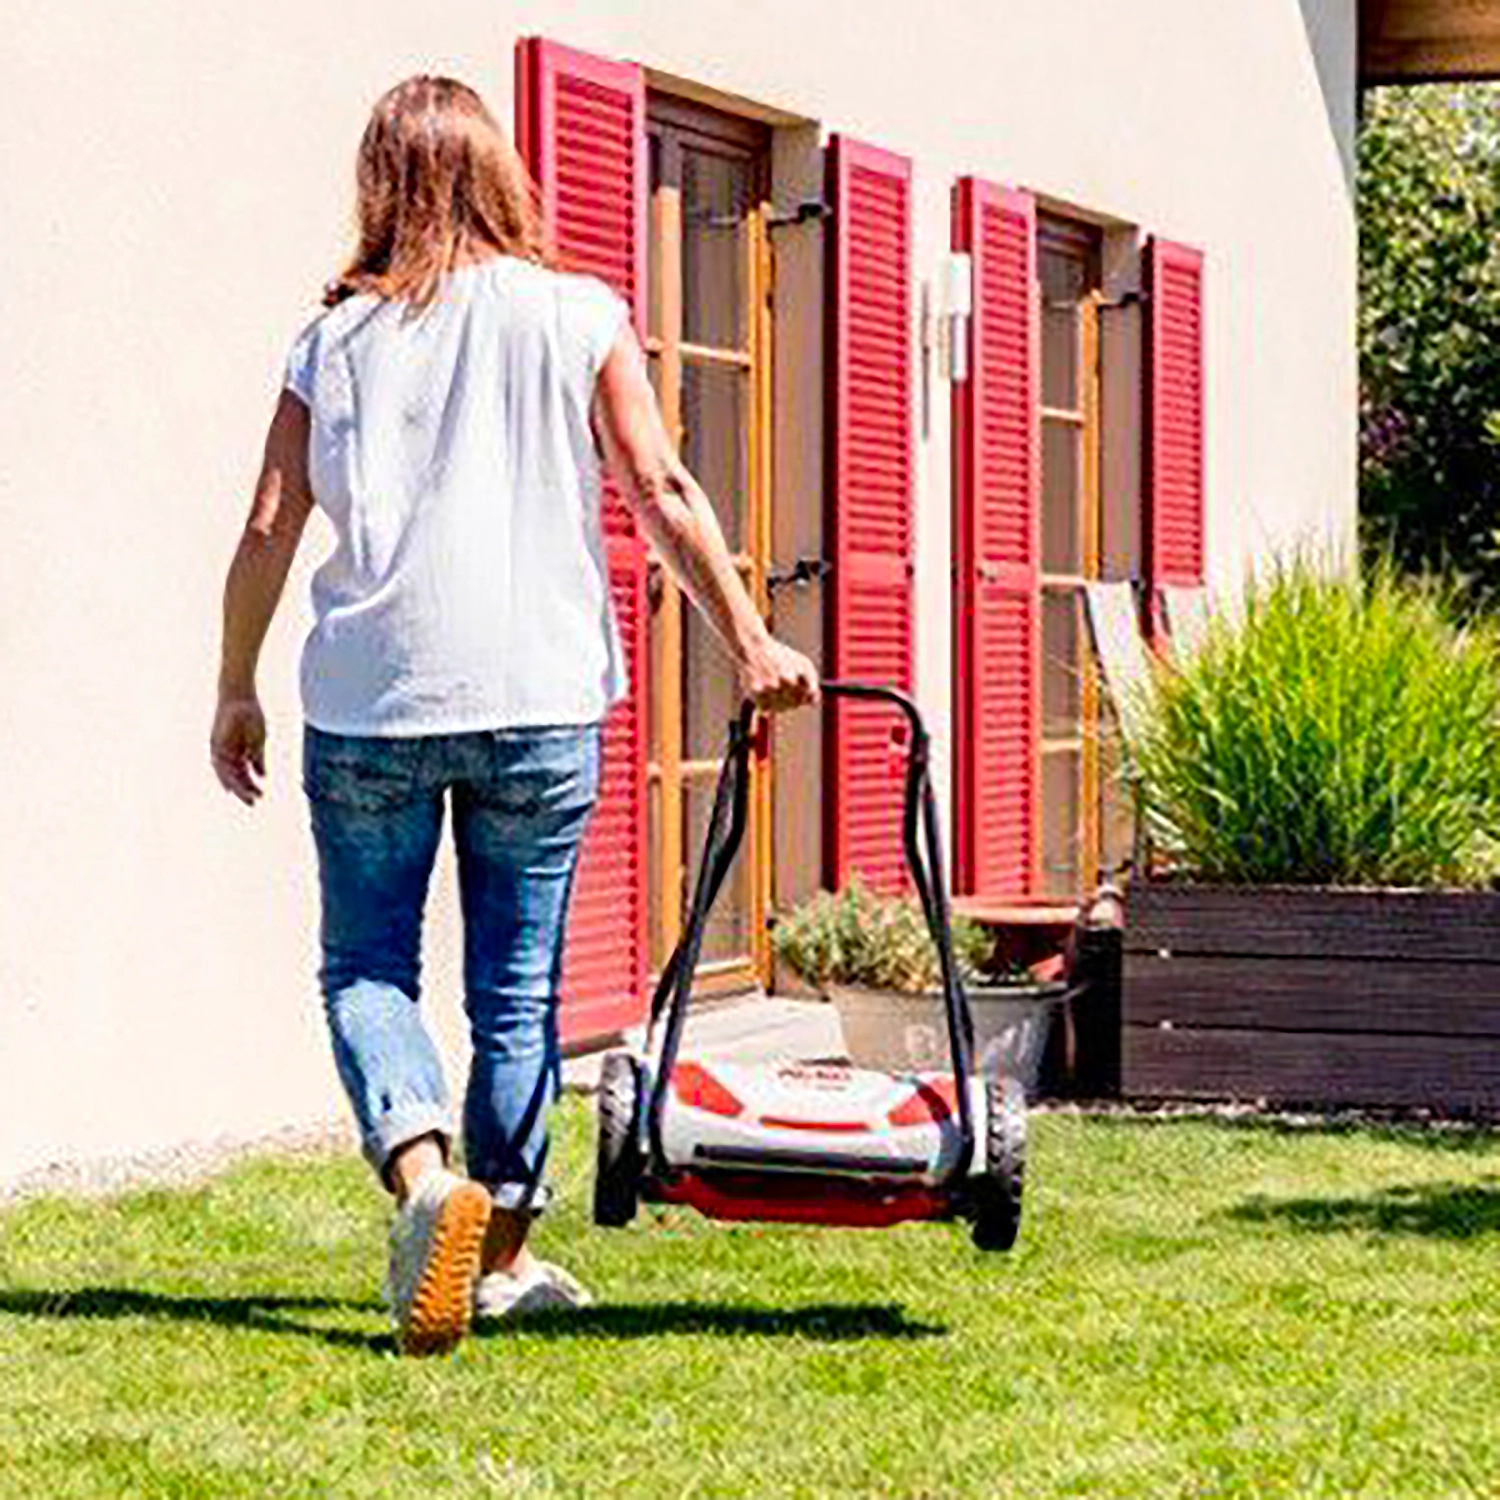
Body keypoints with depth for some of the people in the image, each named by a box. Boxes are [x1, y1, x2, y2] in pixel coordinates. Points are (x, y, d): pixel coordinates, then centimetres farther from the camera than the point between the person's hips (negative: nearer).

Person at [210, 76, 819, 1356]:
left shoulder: (338, 337, 5)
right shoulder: (576, 316, 3)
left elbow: (270, 530, 4)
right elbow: (663, 493, -2)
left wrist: (236, 691, 14)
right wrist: (750, 643, 4)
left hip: (368, 700, 0)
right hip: (538, 697, 0)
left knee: (366, 965, 9)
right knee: (518, 985, 10)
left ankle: (424, 1173, -15)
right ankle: (504, 1250, 16)